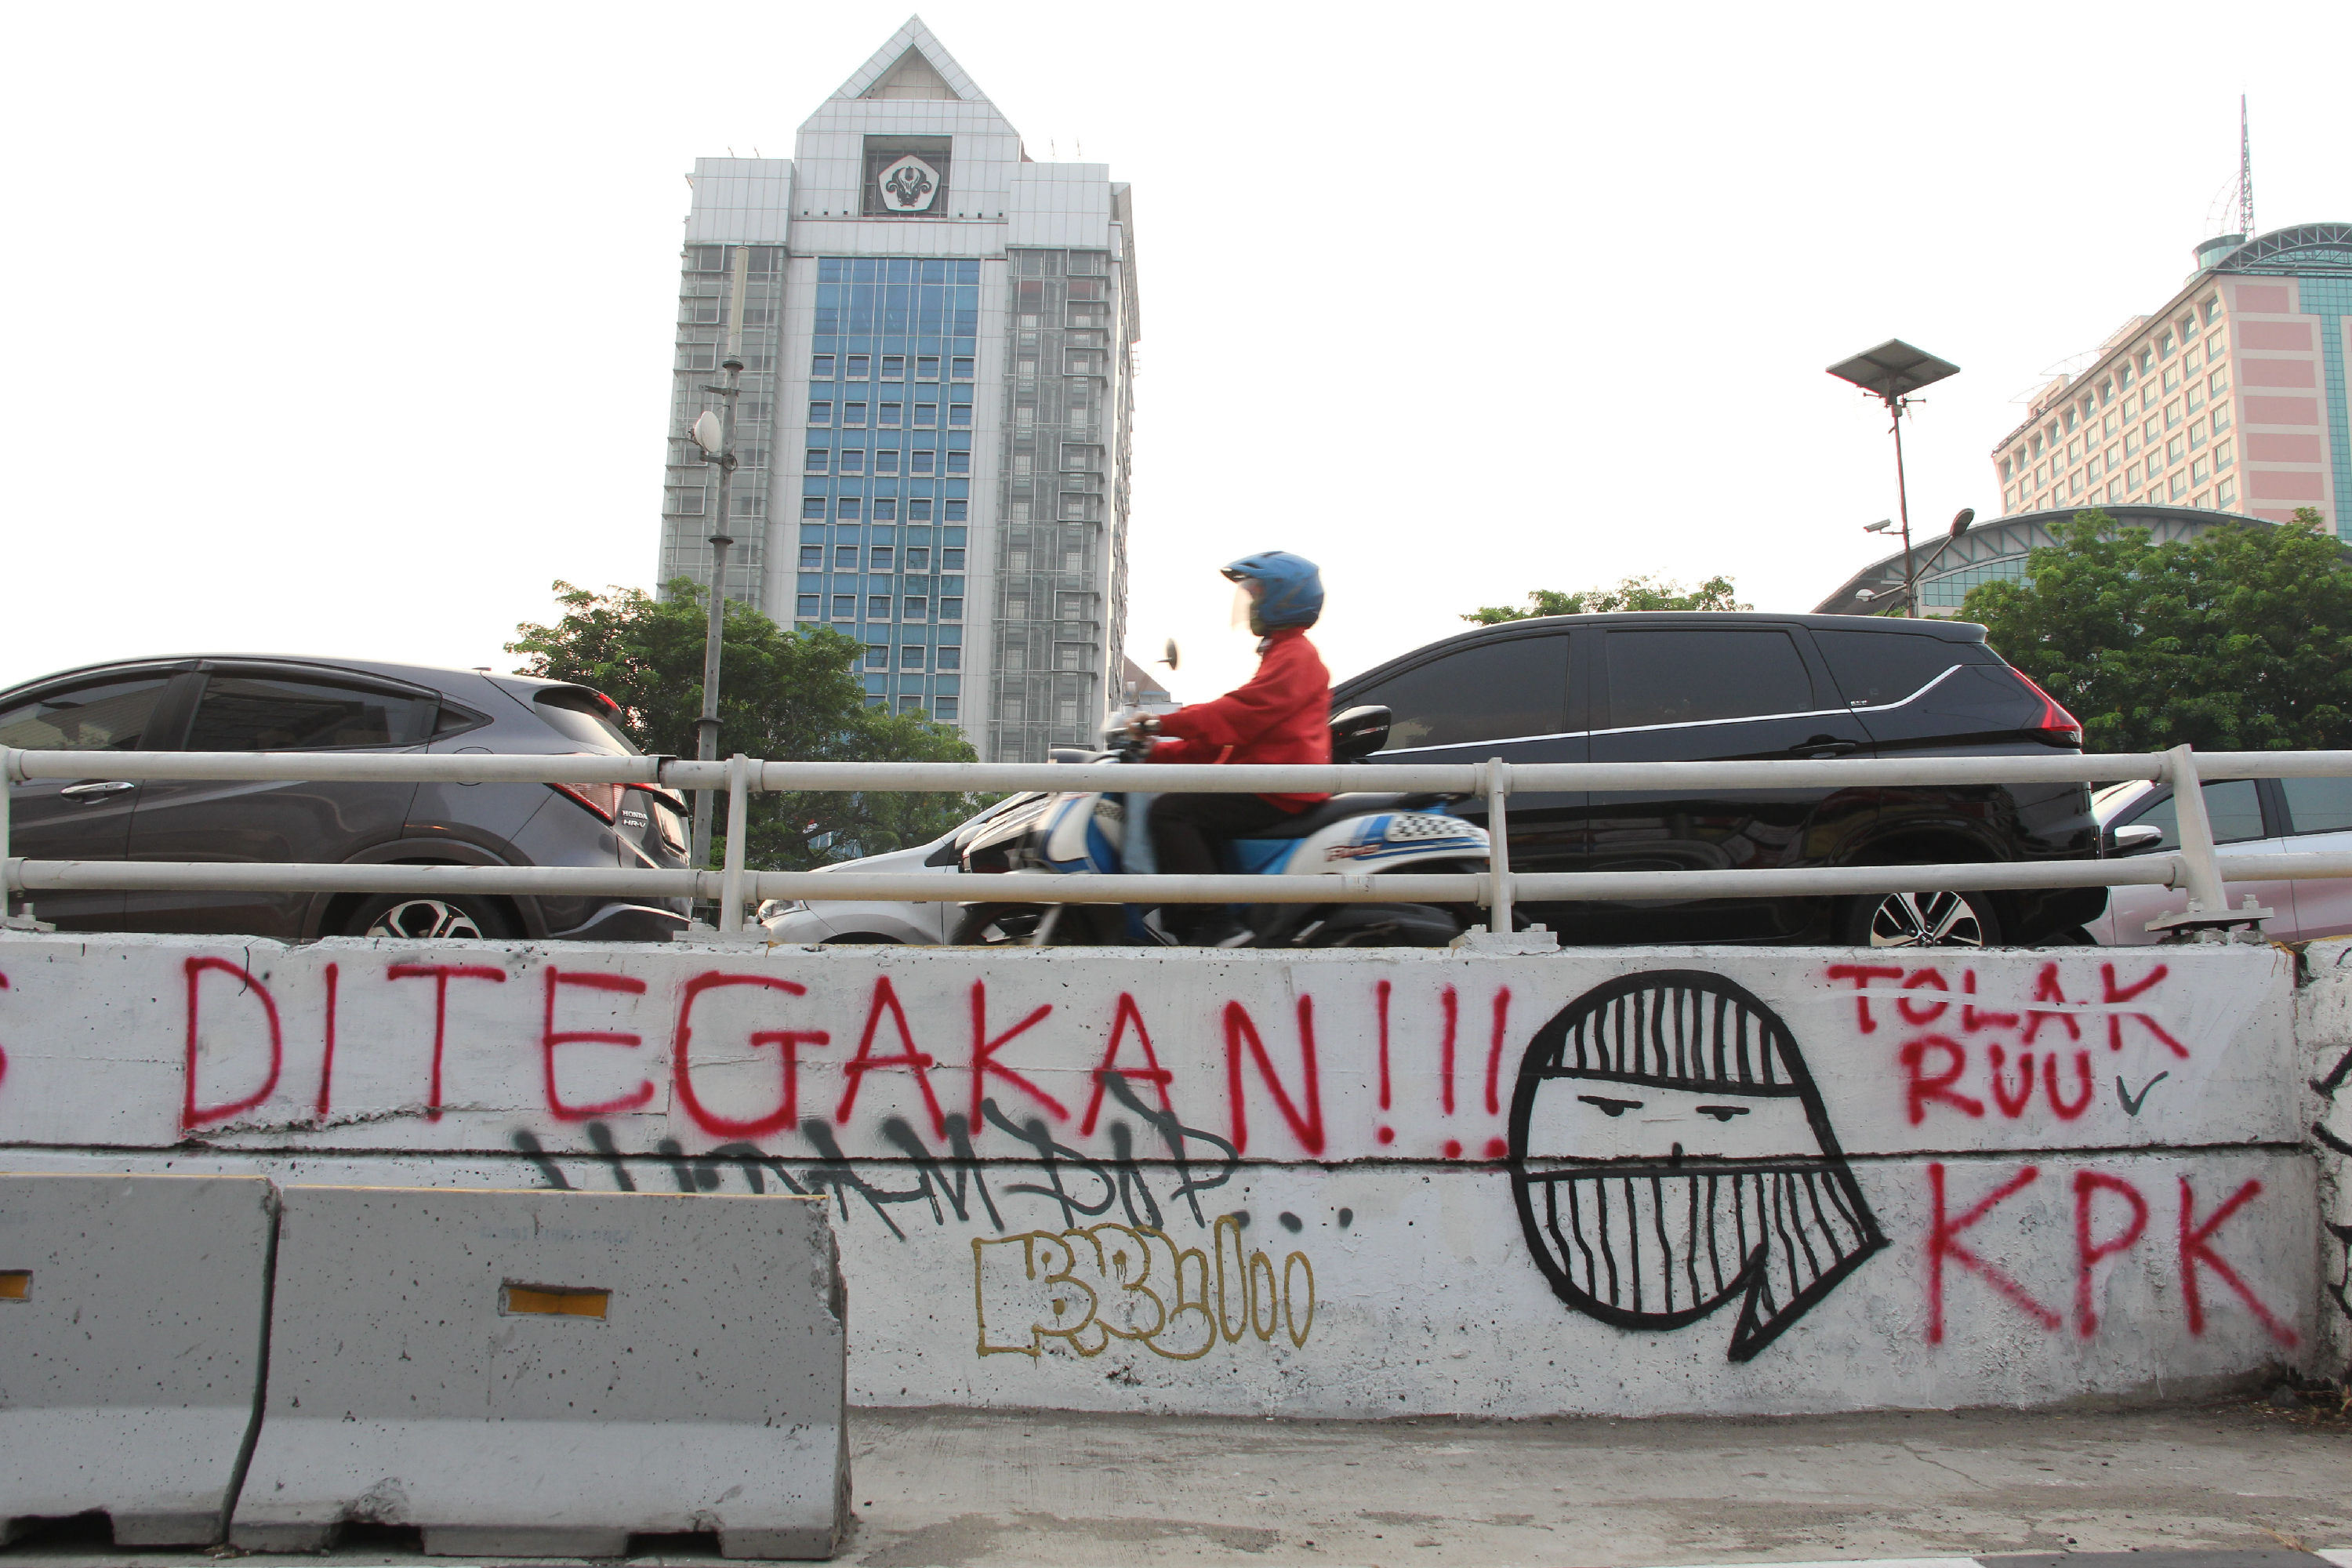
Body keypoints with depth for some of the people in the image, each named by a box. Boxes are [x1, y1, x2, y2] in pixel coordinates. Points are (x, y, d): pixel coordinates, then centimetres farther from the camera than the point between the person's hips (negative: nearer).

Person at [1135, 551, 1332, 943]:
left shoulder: (1295, 655, -5)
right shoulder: (1281, 654, 28)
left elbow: (1240, 713, -20)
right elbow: (1231, 726, 26)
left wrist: (1163, 723, -19)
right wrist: (1159, 752, 18)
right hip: (1270, 786, 11)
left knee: (1170, 811, -20)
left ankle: (1214, 925, -26)